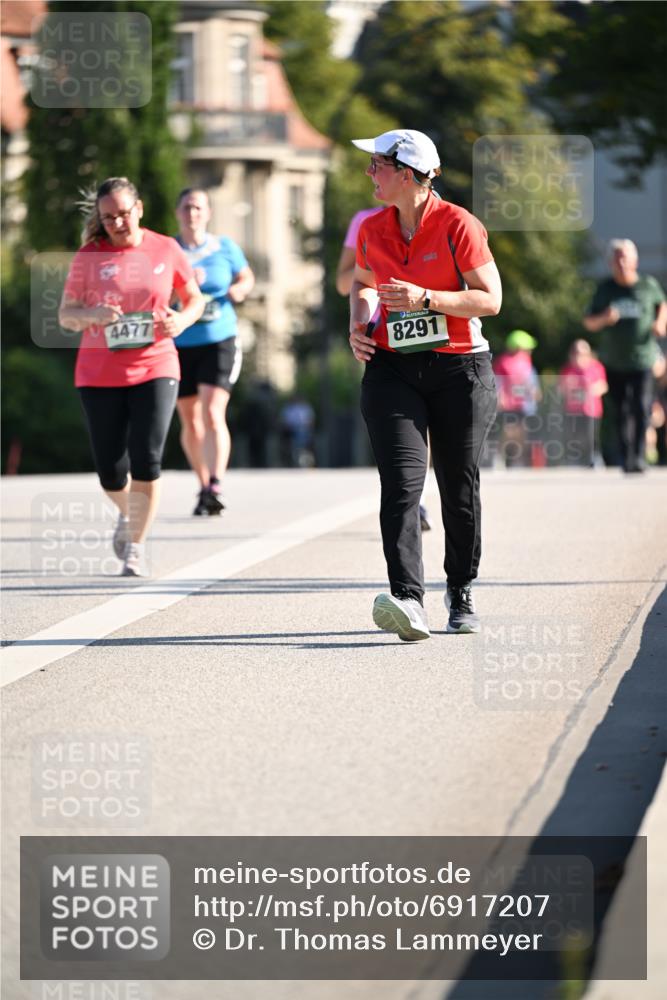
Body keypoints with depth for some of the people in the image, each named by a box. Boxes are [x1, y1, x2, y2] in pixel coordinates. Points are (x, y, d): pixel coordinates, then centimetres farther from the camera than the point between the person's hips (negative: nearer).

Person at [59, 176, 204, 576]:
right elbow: (65, 315, 1)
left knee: (146, 460, -15)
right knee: (110, 469, 4)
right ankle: (128, 514, 39)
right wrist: (91, 314, -21)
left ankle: (135, 546, -2)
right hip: (99, 375, 1)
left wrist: (182, 320, -10)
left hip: (155, 368, -1)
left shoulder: (166, 250, 2)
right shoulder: (89, 256, 0)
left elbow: (195, 298, 13)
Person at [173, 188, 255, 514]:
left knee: (212, 415, -18)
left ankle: (215, 488, -24)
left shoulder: (225, 248, 1)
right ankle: (203, 486, 27)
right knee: (190, 422, 10)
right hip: (179, 346, 2)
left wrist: (239, 289, -5)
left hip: (219, 342, -2)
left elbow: (247, 278, 17)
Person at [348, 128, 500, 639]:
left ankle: (461, 593, 27)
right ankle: (408, 601, -27)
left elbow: (490, 299, -9)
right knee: (402, 481, -15)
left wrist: (426, 299, -20)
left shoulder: (458, 225, -9)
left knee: (459, 490, 6)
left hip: (460, 369, -3)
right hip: (392, 368, 3)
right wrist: (359, 323, 5)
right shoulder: (373, 230, 6)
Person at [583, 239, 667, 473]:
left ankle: (639, 456, -12)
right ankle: (626, 457, 14)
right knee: (621, 412, 6)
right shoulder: (605, 289, 3)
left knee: (641, 408, -14)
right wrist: (603, 319, -15)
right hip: (613, 361, 2)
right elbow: (589, 322, 6)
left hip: (641, 359, -2)